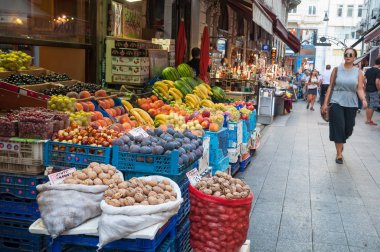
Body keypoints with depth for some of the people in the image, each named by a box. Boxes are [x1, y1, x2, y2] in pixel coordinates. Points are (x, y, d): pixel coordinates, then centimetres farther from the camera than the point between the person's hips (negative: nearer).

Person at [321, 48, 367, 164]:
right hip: (337, 102, -2)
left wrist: (363, 100, -24)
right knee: (338, 127, -6)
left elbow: (360, 89, -5)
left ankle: (340, 143, 41)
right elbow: (330, 87, 1)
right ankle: (339, 154, 3)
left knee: (348, 129, 10)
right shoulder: (337, 69, 0)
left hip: (351, 104, 2)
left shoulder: (358, 72, 2)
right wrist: (325, 103, -1)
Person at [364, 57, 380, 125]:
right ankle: (369, 120, 2)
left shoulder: (368, 70, 9)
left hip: (367, 90, 7)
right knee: (372, 106, -1)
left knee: (368, 106, 15)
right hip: (374, 91, -7)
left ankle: (368, 120, 22)